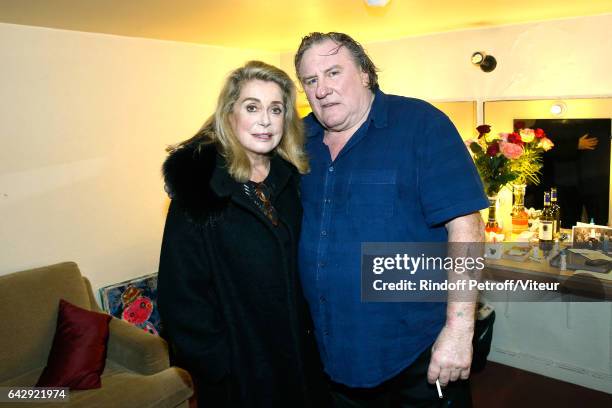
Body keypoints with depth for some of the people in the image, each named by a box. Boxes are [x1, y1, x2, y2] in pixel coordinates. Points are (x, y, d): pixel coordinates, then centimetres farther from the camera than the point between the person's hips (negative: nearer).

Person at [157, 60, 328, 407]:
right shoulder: (200, 183, -16)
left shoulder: (291, 178, -1)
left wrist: (312, 330, 2)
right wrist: (214, 362, -15)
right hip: (237, 366, -5)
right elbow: (181, 292, -16)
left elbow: (305, 262, 8)